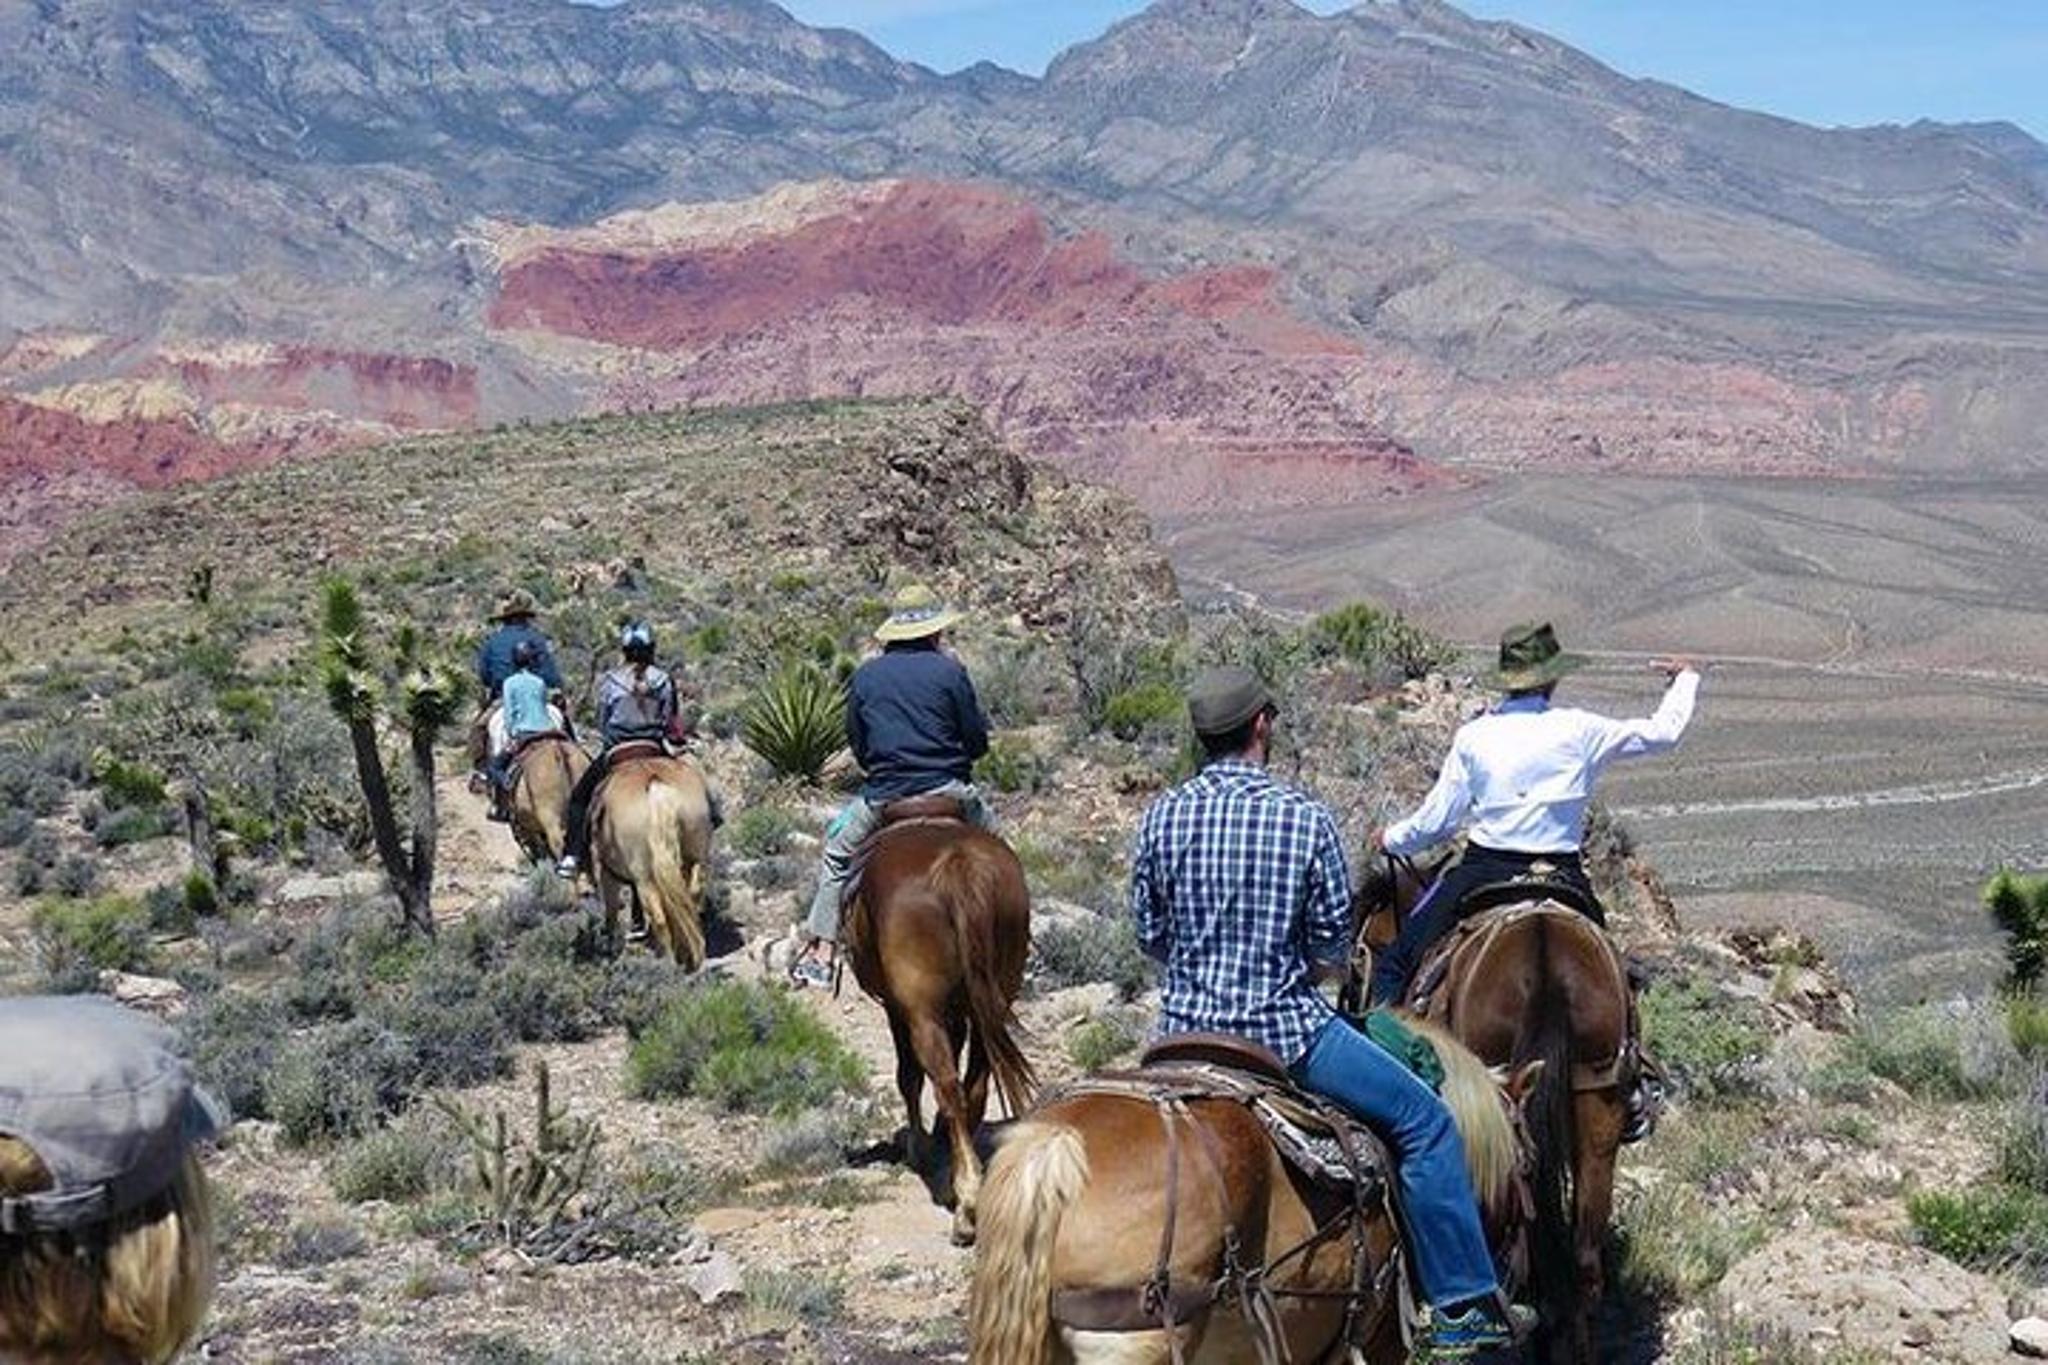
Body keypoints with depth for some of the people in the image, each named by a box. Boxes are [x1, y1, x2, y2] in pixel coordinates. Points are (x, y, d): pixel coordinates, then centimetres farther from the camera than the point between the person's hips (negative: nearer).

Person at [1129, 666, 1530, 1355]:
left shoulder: (1161, 817, -3)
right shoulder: (1305, 816, -12)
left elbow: (1150, 937, 5)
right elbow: (1335, 946, -5)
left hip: (1185, 1032, 5)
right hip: (1286, 1028, -4)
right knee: (1425, 1122, 8)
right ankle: (1464, 1305, 8)